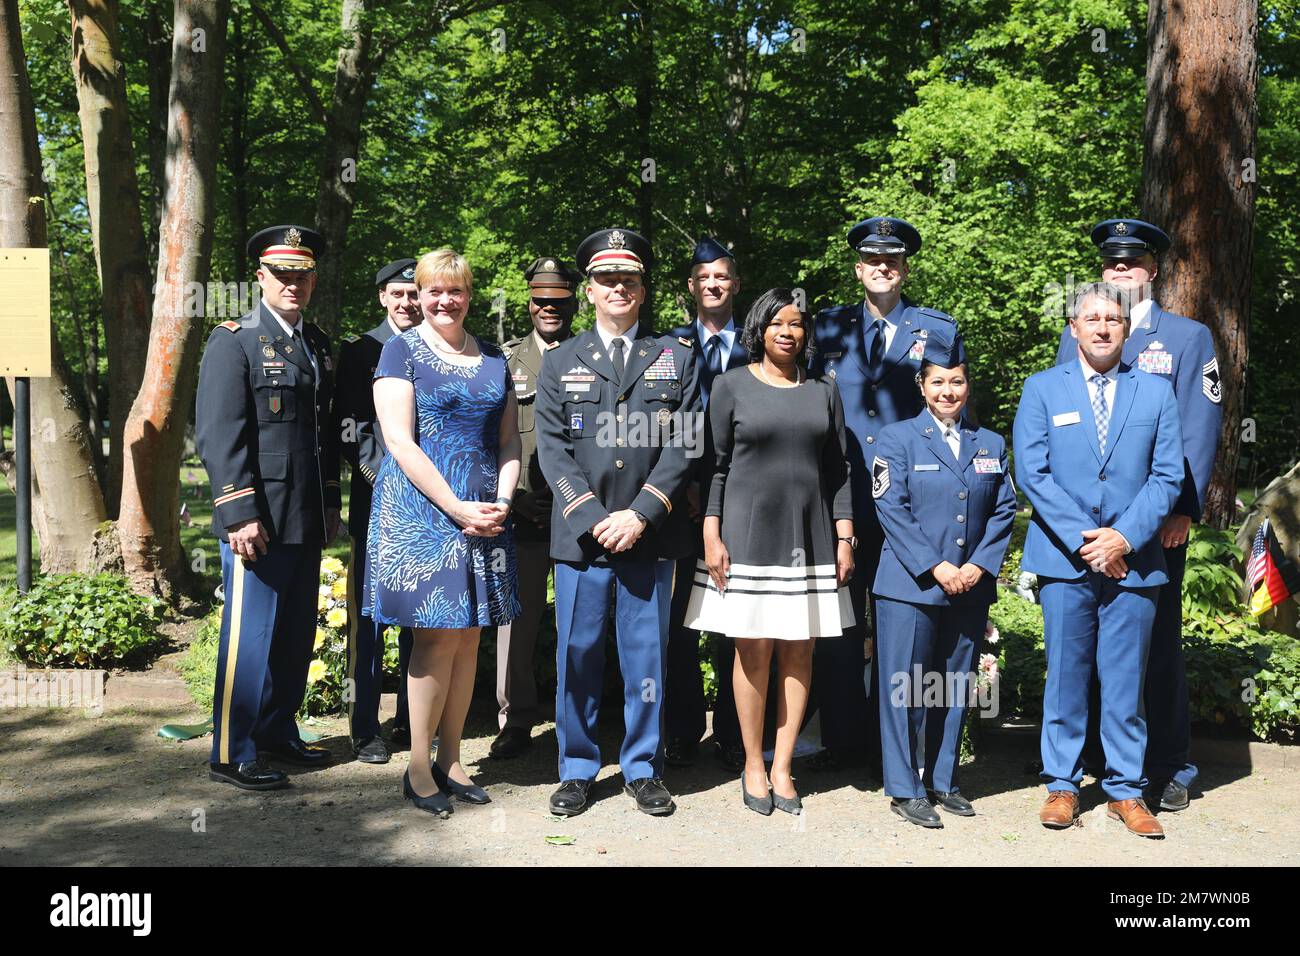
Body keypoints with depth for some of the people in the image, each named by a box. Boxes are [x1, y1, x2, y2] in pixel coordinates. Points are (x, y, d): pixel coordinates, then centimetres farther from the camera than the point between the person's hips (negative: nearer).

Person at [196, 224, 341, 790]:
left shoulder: (317, 344, 16)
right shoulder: (234, 342, -6)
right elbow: (218, 435, -12)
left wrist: (330, 503, 18)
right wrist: (240, 514, -18)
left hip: (307, 521, 7)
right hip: (260, 522, -7)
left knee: (296, 635, 14)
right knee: (250, 636, -2)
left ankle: (278, 732, 27)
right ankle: (231, 755, 9)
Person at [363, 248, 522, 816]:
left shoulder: (493, 358, 14)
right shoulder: (401, 351, 0)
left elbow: (509, 439, 13)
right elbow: (399, 440, -9)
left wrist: (502, 500, -5)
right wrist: (458, 508, -15)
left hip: (484, 512, 5)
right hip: (421, 507, -4)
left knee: (468, 637, 6)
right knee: (438, 636, -5)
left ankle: (451, 761, 18)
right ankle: (419, 769, 8)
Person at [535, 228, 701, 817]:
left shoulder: (676, 358, 10)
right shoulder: (561, 362, 10)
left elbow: (683, 444, 1)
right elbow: (553, 451, 2)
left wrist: (641, 515, -10)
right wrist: (594, 519, -10)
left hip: (651, 534, 0)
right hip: (580, 535, 0)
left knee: (646, 656, 6)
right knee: (577, 657, 5)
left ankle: (643, 769, 20)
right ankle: (577, 770, 19)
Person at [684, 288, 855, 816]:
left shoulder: (824, 391, 10)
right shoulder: (732, 385, 2)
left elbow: (838, 469, 10)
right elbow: (715, 466, -1)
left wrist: (844, 537, 4)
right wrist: (711, 537, -8)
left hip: (809, 536, 3)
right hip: (748, 531, -3)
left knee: (798, 652, 5)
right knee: (753, 650, 0)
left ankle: (782, 767, 15)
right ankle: (753, 766, 14)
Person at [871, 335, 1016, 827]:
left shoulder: (991, 445, 13)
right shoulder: (898, 437, 0)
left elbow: (1004, 511, 9)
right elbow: (891, 510, -8)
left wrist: (980, 565, -6)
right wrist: (934, 567, -14)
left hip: (970, 588, 4)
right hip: (910, 585, -4)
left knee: (955, 689, 11)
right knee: (905, 688, -2)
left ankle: (942, 782, 23)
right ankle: (905, 790, 9)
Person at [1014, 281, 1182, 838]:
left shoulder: (1155, 392, 9)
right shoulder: (1043, 389, 5)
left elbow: (1167, 475, 3)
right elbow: (1031, 472, -2)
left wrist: (1125, 536, -10)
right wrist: (1081, 540, -10)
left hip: (1133, 561, 1)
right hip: (1065, 560, -1)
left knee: (1126, 682, 6)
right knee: (1065, 677, 5)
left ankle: (1126, 790, 17)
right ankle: (1062, 785, 16)